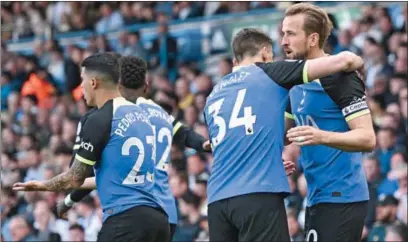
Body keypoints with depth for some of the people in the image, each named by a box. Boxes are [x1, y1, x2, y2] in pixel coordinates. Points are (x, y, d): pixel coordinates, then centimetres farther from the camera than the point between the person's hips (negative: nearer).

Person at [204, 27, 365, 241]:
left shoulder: (213, 96, 23)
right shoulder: (267, 73, 8)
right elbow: (343, 60, 5)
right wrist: (357, 64, 27)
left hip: (217, 199, 6)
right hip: (259, 195, -6)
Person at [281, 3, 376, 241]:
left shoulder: (339, 78, -13)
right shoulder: (297, 82, 14)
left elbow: (368, 138, -20)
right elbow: (283, 131, 29)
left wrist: (322, 137, -34)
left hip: (341, 197, -9)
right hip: (317, 198, 9)